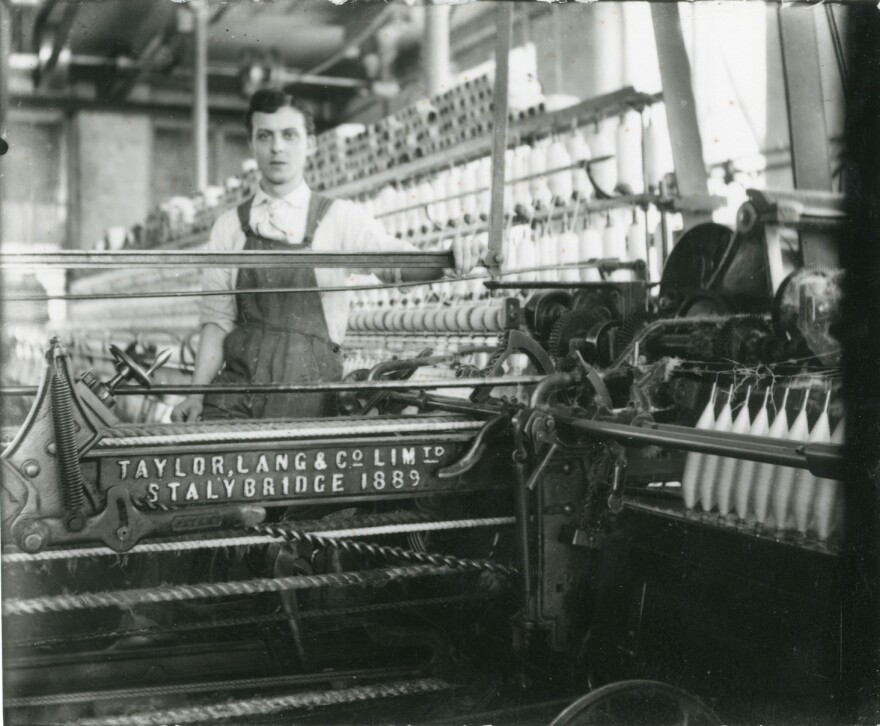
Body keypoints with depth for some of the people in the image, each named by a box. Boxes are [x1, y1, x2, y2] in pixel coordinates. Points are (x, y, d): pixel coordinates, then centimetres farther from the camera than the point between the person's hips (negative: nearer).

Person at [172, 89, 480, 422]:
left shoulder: (339, 219, 4)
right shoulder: (229, 227, 9)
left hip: (307, 394, -1)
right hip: (238, 382, 1)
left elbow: (397, 262, -10)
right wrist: (196, 392, -3)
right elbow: (217, 320, 7)